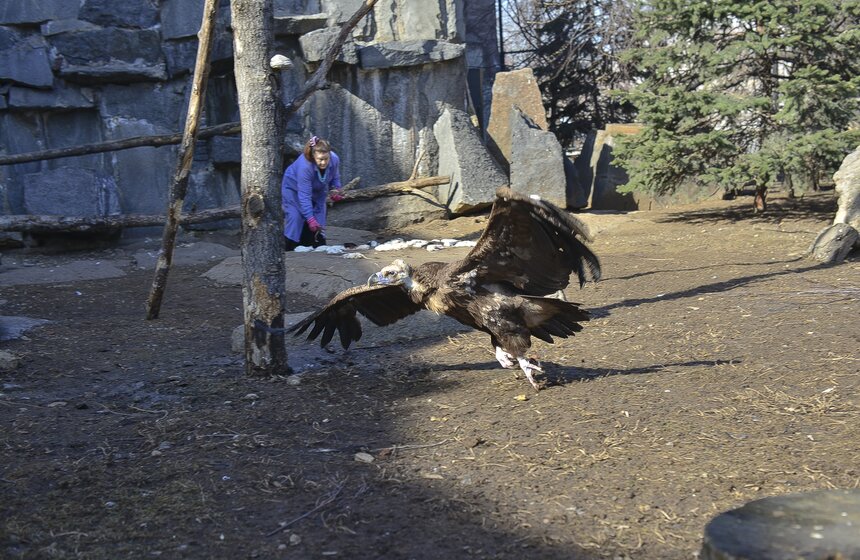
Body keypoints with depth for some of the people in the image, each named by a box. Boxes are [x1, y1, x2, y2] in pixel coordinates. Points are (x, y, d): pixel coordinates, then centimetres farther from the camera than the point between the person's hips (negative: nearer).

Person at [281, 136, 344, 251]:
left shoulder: (334, 160, -26)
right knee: (295, 219, -16)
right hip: (294, 189, -5)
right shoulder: (304, 165, -42)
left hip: (318, 191, 5)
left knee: (318, 223, 3)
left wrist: (335, 190, -22)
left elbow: (335, 178, -2)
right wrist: (310, 219, -42)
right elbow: (304, 196, -40)